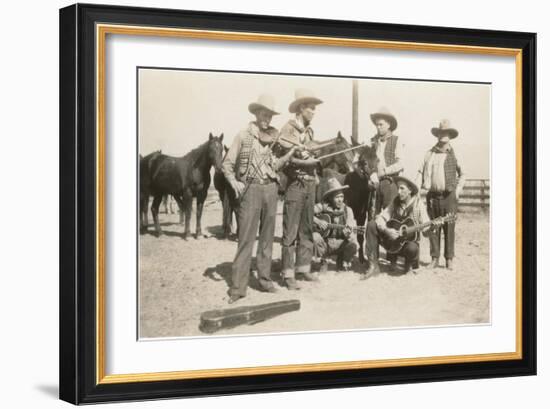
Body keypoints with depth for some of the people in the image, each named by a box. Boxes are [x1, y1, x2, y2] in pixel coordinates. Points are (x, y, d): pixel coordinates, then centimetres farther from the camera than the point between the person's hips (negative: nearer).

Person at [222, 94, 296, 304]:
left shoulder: (273, 137, 11)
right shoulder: (243, 136, -1)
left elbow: (274, 166, 14)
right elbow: (227, 164, 0)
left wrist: (290, 154, 0)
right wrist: (234, 182, -16)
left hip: (270, 189, 5)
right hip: (250, 190, -5)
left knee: (267, 237, 10)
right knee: (246, 238, -8)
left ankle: (265, 279, 19)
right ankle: (238, 287, -7)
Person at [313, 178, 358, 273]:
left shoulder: (347, 210, 1)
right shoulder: (322, 207, -4)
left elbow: (351, 228, -6)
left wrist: (347, 233, -30)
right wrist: (316, 221, -24)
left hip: (339, 244, 1)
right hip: (324, 243, -1)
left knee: (353, 244, -30)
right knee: (314, 236, -35)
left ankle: (342, 263, 5)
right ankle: (323, 261, -5)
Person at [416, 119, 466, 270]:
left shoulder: (454, 154, 5)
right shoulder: (429, 154, 10)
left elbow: (463, 174, 10)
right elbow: (421, 172, 12)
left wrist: (458, 188, -2)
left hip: (449, 195, -2)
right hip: (432, 195, 2)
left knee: (449, 228, -1)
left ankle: (449, 259, 6)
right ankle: (434, 258, 11)